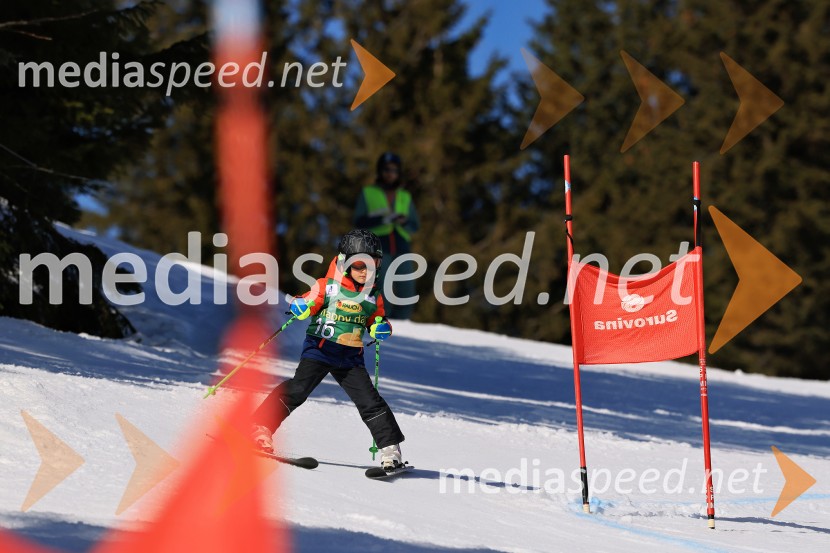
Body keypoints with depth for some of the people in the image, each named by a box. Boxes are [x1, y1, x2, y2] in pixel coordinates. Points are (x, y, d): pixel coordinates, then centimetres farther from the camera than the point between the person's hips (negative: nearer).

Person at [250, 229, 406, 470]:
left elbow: (375, 322, 21)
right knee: (299, 388, -19)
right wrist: (299, 307, -24)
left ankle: (390, 448, 4)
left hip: (350, 358, 4)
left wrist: (381, 328, -1)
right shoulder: (327, 286, -5)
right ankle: (261, 427, -14)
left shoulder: (373, 296, 9)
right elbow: (308, 305, -2)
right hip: (320, 349, -4)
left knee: (370, 401, -2)